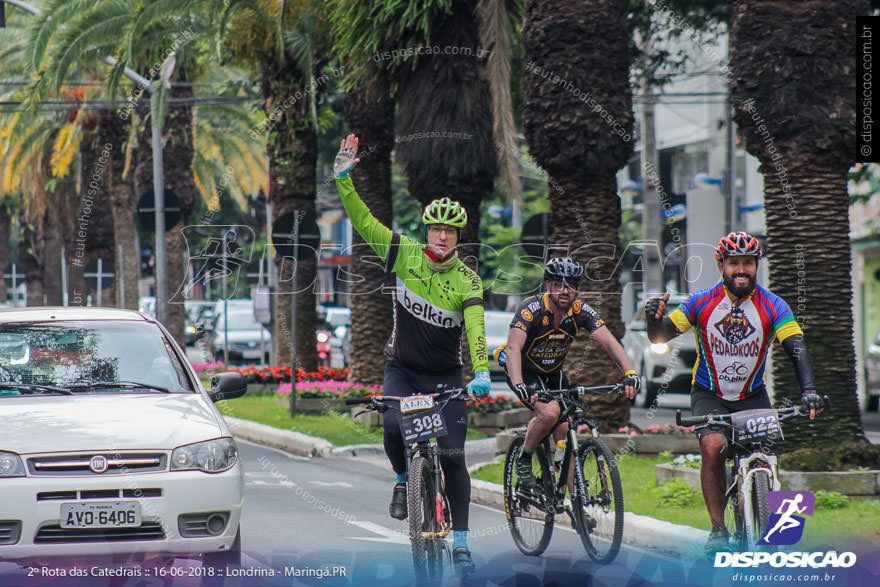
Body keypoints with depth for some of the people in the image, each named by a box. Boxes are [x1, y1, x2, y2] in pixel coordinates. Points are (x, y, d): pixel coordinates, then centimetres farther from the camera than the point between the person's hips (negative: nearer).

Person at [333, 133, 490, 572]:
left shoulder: (467, 281, -13)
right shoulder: (407, 255, -9)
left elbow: (476, 330, -26)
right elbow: (363, 221, -13)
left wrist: (481, 373, -41)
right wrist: (343, 178, -24)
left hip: (446, 374, -1)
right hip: (402, 367, 1)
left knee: (452, 456, -9)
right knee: (393, 424, -28)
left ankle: (460, 542, 0)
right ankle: (403, 480, 6)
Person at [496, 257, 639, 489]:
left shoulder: (581, 311, -16)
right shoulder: (531, 309, -28)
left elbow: (609, 342, -23)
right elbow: (513, 348, -38)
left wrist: (630, 373, -39)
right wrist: (519, 386, -53)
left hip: (554, 373, 4)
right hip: (525, 372, -4)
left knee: (564, 431, -6)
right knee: (549, 412, -29)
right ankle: (523, 460, -6)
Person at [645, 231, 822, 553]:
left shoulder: (772, 307, -12)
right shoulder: (701, 303, -11)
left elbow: (797, 348, -21)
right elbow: (660, 337, -9)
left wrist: (808, 389, -38)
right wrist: (654, 319, -33)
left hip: (753, 396, 1)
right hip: (709, 394, -1)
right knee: (713, 447, -25)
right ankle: (718, 529, -13)